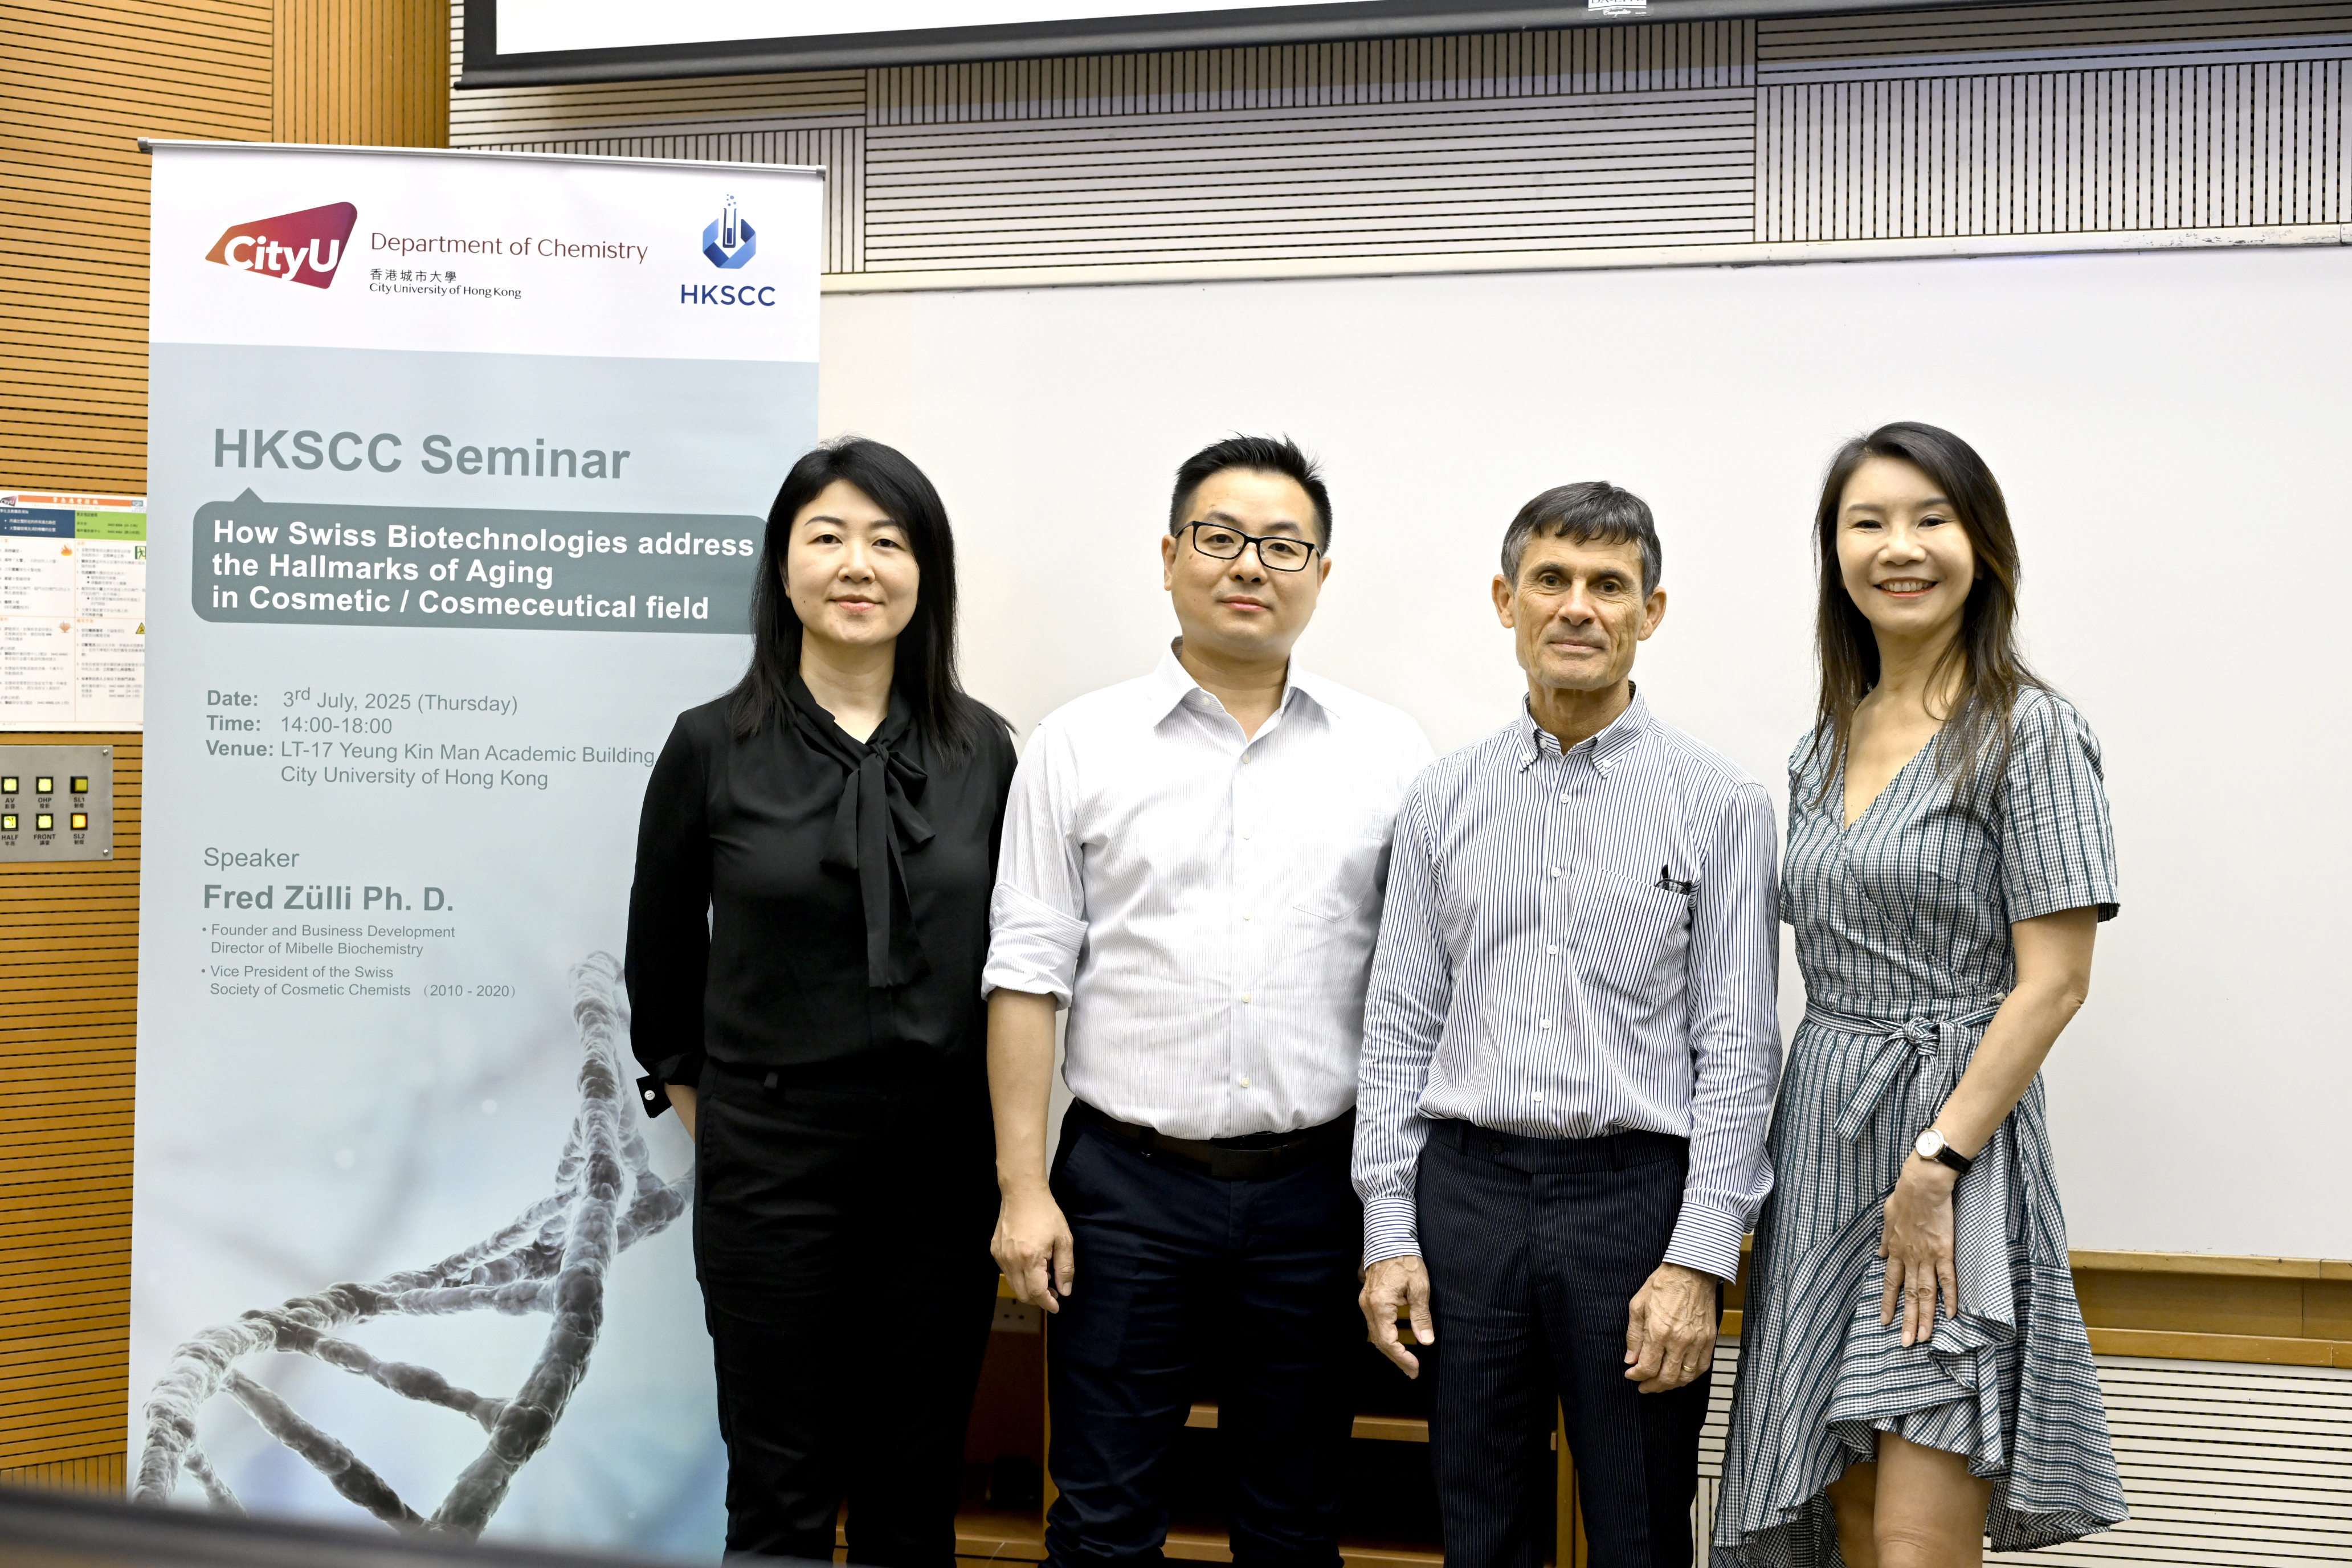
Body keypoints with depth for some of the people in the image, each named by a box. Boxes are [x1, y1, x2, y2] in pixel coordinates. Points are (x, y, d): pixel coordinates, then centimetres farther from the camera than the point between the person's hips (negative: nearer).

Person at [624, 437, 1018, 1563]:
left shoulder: (983, 750, 1)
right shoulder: (712, 746, -3)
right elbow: (660, 954, 9)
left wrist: (1004, 1133, 9)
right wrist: (698, 1106, 12)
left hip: (943, 1167, 2)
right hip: (771, 1169, -1)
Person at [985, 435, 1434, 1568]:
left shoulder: (1391, 755, 4)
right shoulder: (1078, 746, 1)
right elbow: (1027, 974, 0)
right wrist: (1023, 1187, -5)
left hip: (1316, 1186, 1)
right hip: (1125, 1179, -1)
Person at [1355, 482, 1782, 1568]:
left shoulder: (1717, 804, -2)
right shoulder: (1443, 800, 7)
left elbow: (1738, 1047, -5)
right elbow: (1398, 1027, 8)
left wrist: (1698, 1259, -11)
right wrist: (1389, 1232, 2)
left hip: (1639, 1194, -2)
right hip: (1467, 1192, 3)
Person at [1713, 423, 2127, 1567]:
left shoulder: (2028, 732, -6)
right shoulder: (1822, 749, 14)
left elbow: (2054, 980, -12)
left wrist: (1935, 1166, -17)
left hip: (1957, 1133, -6)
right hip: (1821, 1140, 7)